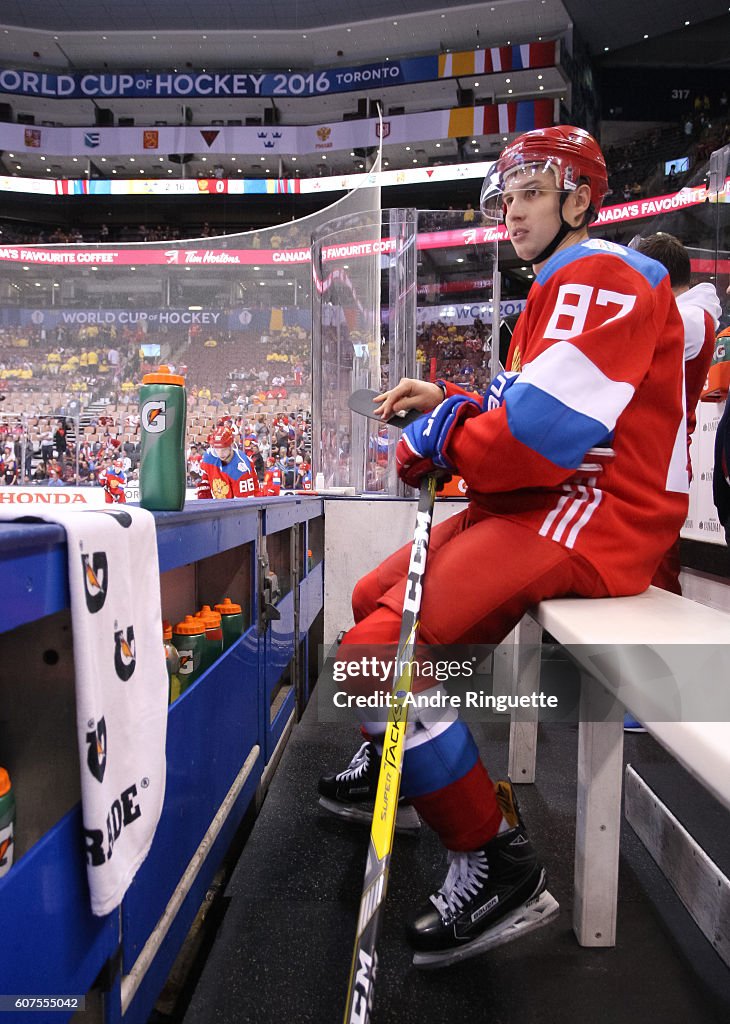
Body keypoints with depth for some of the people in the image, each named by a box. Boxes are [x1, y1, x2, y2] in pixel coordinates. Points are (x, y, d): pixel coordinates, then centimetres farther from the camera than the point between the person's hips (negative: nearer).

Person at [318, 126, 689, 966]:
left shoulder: (604, 276, -11)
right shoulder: (558, 289, 25)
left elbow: (545, 427, -24)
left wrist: (435, 443, -9)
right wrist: (449, 404, 7)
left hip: (595, 517, -11)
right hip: (537, 504, 11)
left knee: (375, 650, -23)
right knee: (375, 598, 17)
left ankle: (497, 865, -10)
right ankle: (392, 762, 37)